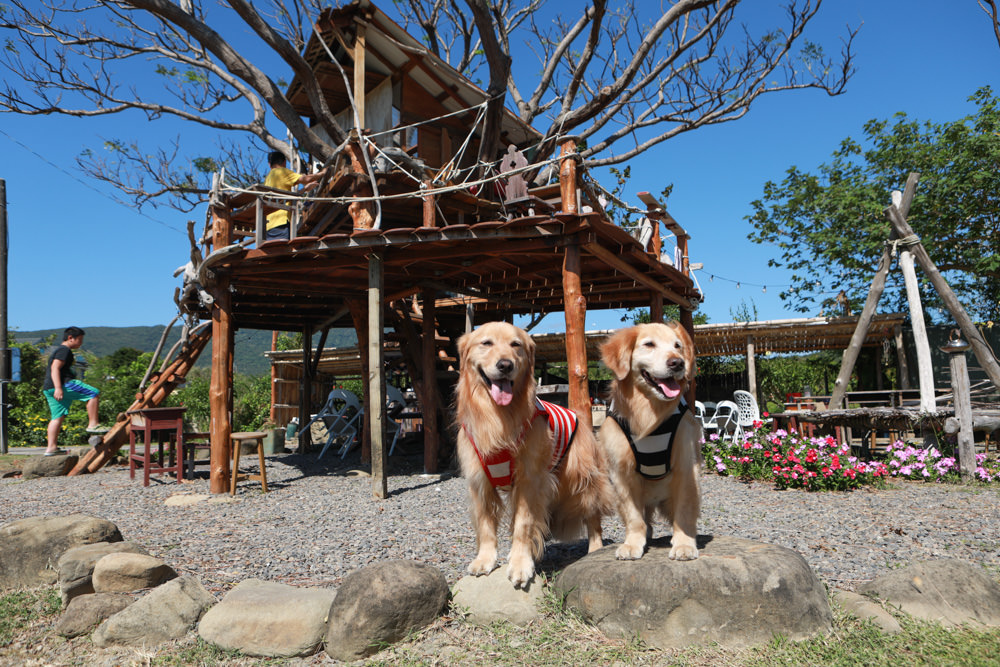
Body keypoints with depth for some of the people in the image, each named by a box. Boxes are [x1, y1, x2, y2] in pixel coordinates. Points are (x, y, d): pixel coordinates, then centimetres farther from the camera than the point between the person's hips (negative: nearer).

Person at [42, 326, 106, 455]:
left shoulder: (59, 351, 28)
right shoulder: (64, 350, -6)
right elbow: (55, 368, -18)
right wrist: (58, 388, -26)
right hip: (62, 384, -11)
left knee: (58, 416, 10)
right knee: (93, 393, -10)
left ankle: (51, 447, 9)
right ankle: (93, 424, -13)